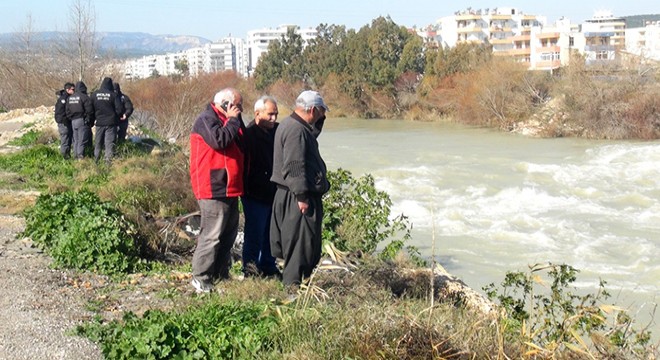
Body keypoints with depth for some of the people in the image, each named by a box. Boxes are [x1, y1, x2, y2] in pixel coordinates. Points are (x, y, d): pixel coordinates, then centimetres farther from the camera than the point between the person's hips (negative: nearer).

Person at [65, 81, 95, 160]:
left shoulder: (70, 98, 12)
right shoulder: (84, 97, -11)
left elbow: (67, 111, 14)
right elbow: (89, 111, -13)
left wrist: (71, 118, 17)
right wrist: (91, 121, -2)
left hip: (73, 121, 7)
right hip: (82, 121, -7)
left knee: (76, 140, 12)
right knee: (82, 140, -6)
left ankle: (76, 156, 14)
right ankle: (80, 156, -10)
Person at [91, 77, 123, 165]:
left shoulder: (94, 94, -1)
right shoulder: (113, 95, -9)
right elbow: (119, 109, -10)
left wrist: (94, 118, 17)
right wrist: (115, 116, 10)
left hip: (99, 122, 2)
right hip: (111, 122, -2)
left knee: (98, 142, 12)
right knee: (109, 143, 0)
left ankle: (96, 160, 15)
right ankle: (109, 160, -4)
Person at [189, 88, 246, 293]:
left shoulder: (228, 121, 20)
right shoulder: (206, 119, -10)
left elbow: (242, 146, 17)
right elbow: (219, 140, -26)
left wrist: (236, 121, 7)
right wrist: (233, 120, -16)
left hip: (229, 189, 10)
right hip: (214, 189, -10)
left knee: (229, 233, 14)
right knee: (212, 234, -9)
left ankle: (221, 274, 25)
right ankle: (201, 277, -1)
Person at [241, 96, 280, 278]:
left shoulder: (277, 130, 6)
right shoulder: (249, 134, -14)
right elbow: (244, 164, -18)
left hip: (273, 193, 7)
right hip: (255, 195, -7)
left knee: (271, 233, 16)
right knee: (255, 234, 0)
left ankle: (268, 266, 29)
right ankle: (250, 269, 13)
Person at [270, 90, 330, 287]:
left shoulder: (290, 124, 15)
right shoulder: (296, 130, -18)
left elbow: (312, 135, 31)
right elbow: (295, 166, -23)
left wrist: (319, 121, 16)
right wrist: (302, 196, -23)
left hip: (293, 196, 11)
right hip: (298, 197, -11)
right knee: (301, 242, -5)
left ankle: (291, 282, 22)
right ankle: (292, 282, -1)